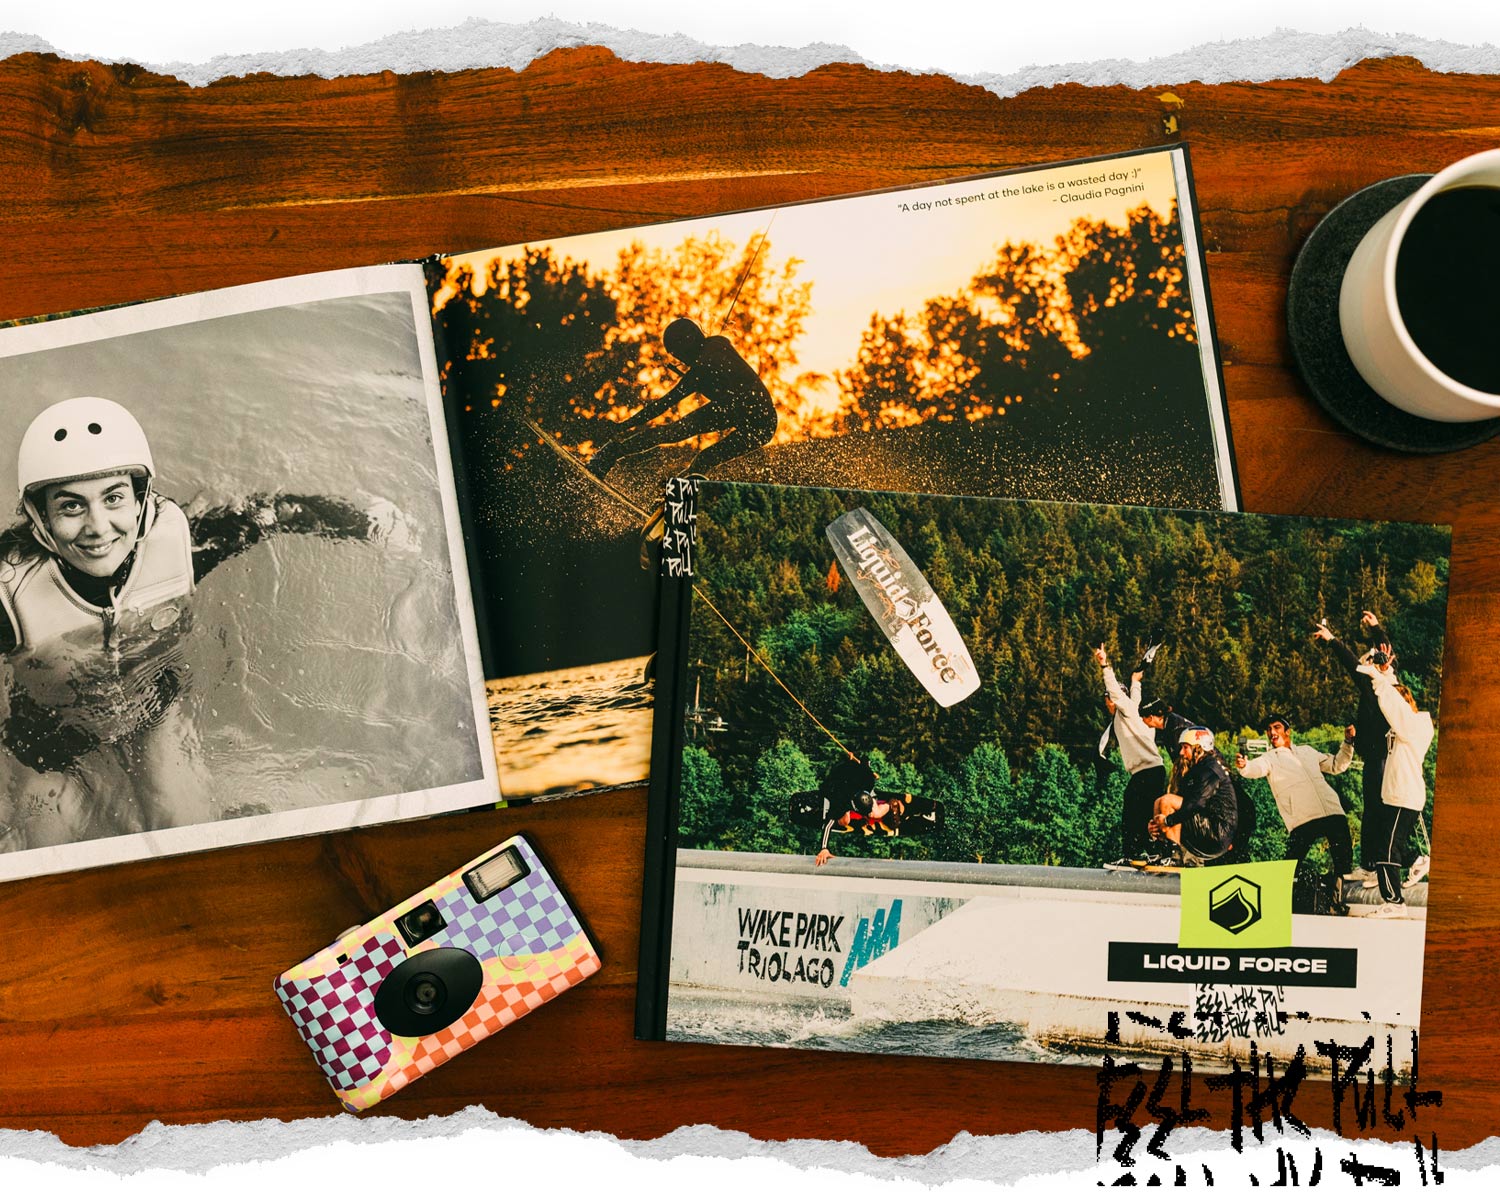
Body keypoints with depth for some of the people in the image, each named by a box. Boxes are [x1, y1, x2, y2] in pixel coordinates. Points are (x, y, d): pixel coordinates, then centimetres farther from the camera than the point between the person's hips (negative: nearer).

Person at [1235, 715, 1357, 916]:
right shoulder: (1270, 758, 10)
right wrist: (1244, 766, -37)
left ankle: (1335, 899, 26)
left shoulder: (1307, 751, 25)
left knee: (1343, 861, 5)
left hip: (1333, 811, 4)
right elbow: (1257, 768, -13)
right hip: (1303, 820, -4)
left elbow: (1337, 766, 34)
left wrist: (1348, 743, 22)